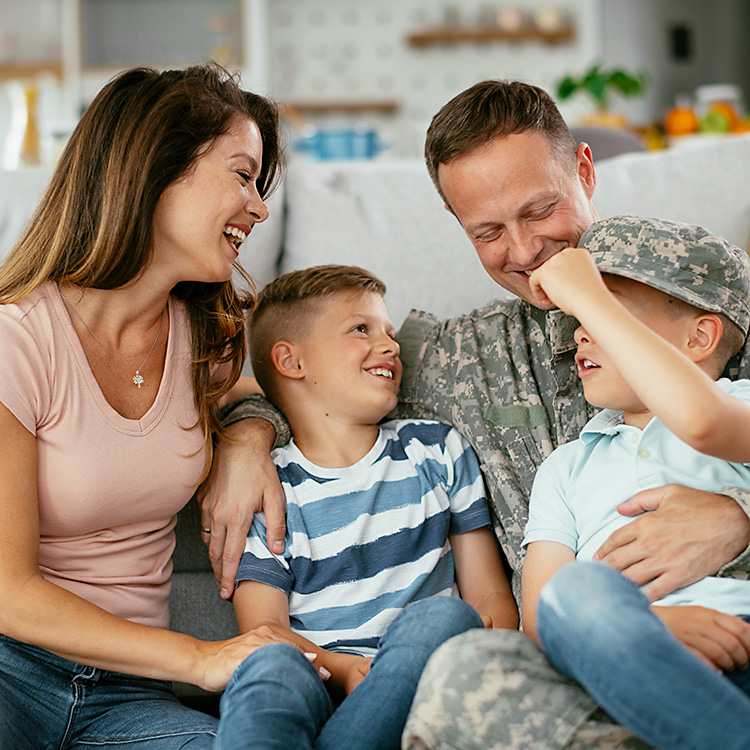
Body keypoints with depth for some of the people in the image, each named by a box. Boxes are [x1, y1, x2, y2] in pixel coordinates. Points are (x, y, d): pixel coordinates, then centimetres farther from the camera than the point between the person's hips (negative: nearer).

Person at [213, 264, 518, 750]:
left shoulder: (437, 451, 16)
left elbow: (491, 595, 12)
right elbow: (263, 628, -1)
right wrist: (344, 670, -23)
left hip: (421, 703, 2)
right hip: (320, 692, -2)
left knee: (444, 615, -32)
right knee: (270, 665, -36)